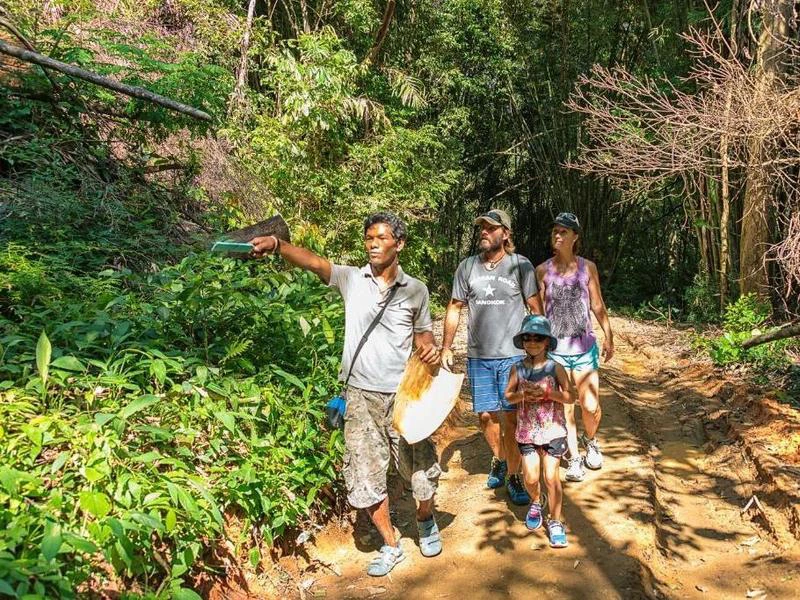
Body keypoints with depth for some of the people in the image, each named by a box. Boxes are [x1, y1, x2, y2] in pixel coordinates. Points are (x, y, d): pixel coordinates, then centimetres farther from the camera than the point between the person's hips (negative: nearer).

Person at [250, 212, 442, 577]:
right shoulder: (351, 279, -4)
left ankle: (426, 522, 44)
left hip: (404, 394, 0)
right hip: (361, 396, 0)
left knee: (419, 468, 12)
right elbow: (313, 262, -22)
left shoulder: (415, 290, 0)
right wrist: (277, 245, -41)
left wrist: (430, 350, -9)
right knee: (364, 478, 6)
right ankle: (391, 546, 28)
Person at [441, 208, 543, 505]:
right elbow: (454, 308, 9)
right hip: (479, 356, 3)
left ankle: (513, 476, 16)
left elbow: (536, 308, 2)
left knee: (511, 417, -1)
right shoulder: (467, 267, 4)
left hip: (514, 355, -2)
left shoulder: (521, 265, -2)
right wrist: (446, 348, 4)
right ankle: (498, 459, 38)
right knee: (487, 415, 11)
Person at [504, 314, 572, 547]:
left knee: (551, 476, -4)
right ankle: (536, 502, 37)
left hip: (553, 430, -2)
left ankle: (555, 521, 14)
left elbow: (570, 397, -6)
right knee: (531, 478, 3)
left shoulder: (555, 368, -6)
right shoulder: (517, 368, -1)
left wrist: (546, 392, -20)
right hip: (527, 430, 2)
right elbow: (508, 396, 4)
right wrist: (522, 395, -16)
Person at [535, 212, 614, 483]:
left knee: (591, 406, 1)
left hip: (584, 348, 0)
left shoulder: (587, 267, 2)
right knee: (564, 408, 5)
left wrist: (608, 336, 3)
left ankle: (591, 442, 33)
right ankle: (574, 458, 22)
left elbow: (598, 306, 7)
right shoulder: (543, 270, 0)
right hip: (555, 350, 0)